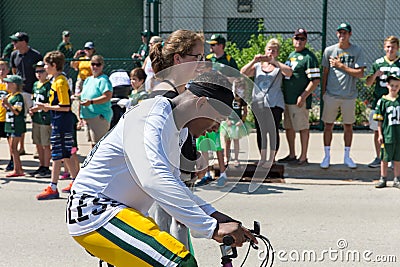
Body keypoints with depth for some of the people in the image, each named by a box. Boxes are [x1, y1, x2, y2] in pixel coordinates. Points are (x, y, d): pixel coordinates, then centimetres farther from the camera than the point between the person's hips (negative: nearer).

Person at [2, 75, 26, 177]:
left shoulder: (18, 97, -13)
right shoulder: (9, 96, 15)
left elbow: (17, 112, -20)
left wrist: (7, 104, -22)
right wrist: (5, 105, 5)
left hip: (16, 125, -9)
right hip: (9, 124, 9)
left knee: (13, 148, -9)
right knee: (12, 148, 9)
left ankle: (16, 170, -6)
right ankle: (19, 169, 13)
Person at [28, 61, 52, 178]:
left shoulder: (49, 85, -10)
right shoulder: (35, 85, 15)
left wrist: (39, 108, -22)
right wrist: (32, 110, 9)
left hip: (45, 118, -8)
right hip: (36, 118, 8)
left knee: (46, 145, -3)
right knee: (38, 144, 14)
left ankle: (46, 169, 3)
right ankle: (42, 167, 25)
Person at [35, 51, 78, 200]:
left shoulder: (60, 82, -16)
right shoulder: (57, 80, 14)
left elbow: (65, 107, -21)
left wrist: (46, 107, -16)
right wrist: (47, 106, 10)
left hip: (61, 123, -10)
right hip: (60, 122, 10)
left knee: (57, 155, -6)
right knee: (64, 154, 16)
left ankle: (53, 189, -4)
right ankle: (75, 182, 24)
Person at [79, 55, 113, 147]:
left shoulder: (103, 80, -9)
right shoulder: (88, 80, 18)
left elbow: (107, 96, -21)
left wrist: (91, 102, -27)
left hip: (99, 117, -9)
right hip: (88, 117, 9)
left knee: (98, 143, -13)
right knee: (93, 144, 14)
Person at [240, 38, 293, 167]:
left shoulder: (279, 67, 7)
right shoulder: (257, 66, 13)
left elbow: (289, 72, -14)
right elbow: (243, 73, 0)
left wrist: (273, 61, -19)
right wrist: (254, 61, -11)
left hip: (275, 103, -3)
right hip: (258, 103, 3)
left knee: (273, 130, -4)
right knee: (260, 131, 7)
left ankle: (272, 158, 3)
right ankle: (262, 157, 17)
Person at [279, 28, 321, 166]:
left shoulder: (308, 57, -10)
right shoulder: (291, 55, 17)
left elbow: (315, 80, -16)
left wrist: (303, 96, -19)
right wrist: (283, 94, 18)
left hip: (299, 100, -9)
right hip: (287, 98, 9)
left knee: (303, 127, -2)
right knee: (289, 127, 14)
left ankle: (303, 157, 3)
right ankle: (292, 155, 25)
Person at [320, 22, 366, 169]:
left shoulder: (357, 51, 0)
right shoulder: (329, 50, 4)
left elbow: (360, 74, -8)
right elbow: (325, 73, 9)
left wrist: (341, 66, -11)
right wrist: (323, 92, 6)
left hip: (349, 95, 0)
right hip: (331, 95, 0)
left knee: (348, 126, 8)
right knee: (328, 125, 2)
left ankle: (347, 157, 20)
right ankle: (327, 157, 12)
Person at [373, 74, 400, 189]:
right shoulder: (383, 101, 0)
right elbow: (379, 120, 2)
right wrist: (380, 134, -3)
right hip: (387, 135, -2)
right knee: (385, 158, 5)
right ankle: (383, 179, 15)